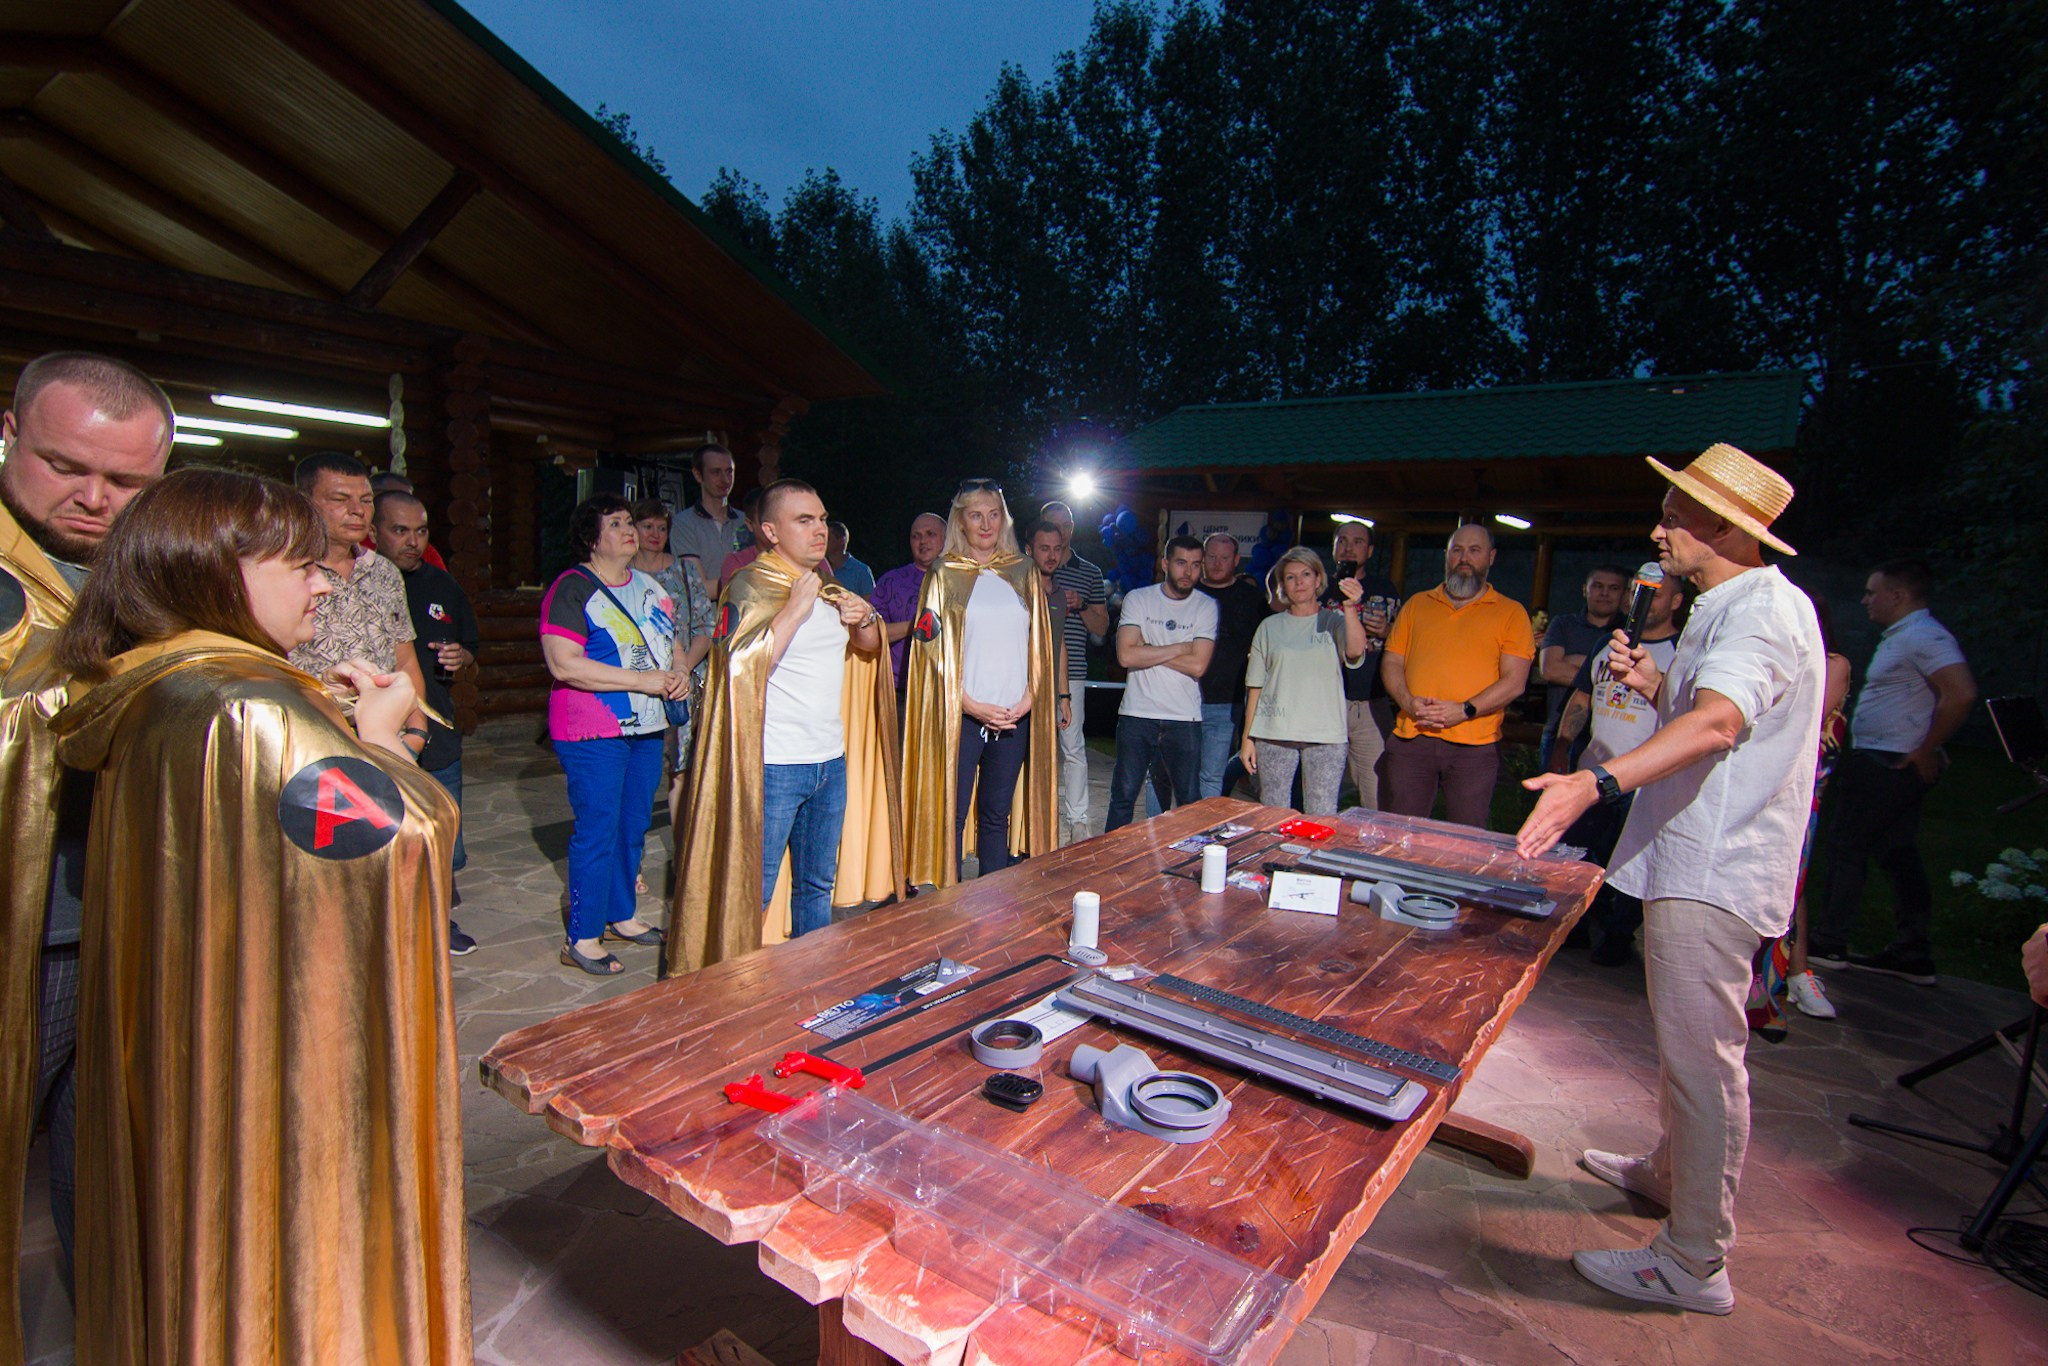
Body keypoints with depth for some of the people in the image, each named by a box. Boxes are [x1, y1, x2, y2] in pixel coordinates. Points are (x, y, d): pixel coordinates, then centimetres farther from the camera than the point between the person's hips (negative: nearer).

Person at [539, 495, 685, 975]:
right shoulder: (572, 589, -9)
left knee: (633, 827, 14)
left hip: (646, 728, 7)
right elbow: (564, 665, -19)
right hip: (594, 736, -7)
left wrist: (680, 675, 2)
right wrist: (642, 680, -20)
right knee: (597, 832, -3)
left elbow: (671, 644, 25)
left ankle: (622, 917, 30)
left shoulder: (650, 588, 13)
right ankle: (582, 940, 8)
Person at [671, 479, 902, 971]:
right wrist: (795, 609, -22)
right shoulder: (750, 588, -10)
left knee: (817, 885, 18)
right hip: (773, 768, -7)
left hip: (832, 761, 7)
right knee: (752, 893, 2)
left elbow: (869, 649, 24)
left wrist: (866, 621, 2)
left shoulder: (827, 588, 11)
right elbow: (742, 667, -24)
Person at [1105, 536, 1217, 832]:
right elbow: (1126, 655, -13)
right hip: (1137, 715, 0)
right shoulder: (1137, 599, 1)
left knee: (1190, 804, 9)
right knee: (1123, 798, 7)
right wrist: (1179, 648, -10)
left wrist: (1148, 650, -9)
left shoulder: (1207, 606, 2)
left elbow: (1197, 665, -11)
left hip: (1185, 719, 1)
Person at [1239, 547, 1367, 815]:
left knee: (1322, 820, -3)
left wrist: (1350, 609, -31)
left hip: (1326, 734, -1)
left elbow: (1355, 651, -15)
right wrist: (1247, 737, 6)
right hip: (1274, 734, 2)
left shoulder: (1334, 621, 6)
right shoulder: (1270, 627, 11)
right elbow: (1255, 685, 10)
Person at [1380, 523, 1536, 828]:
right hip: (1411, 739, 2)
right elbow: (1391, 662, 11)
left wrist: (1463, 710, -14)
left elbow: (1514, 682, -1)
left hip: (1475, 746, -2)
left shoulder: (1511, 612, 7)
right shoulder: (1416, 604, 16)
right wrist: (1408, 702, -8)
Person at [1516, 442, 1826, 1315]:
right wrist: (1653, 685, 4)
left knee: (1702, 1055, -3)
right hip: (1689, 859, 11)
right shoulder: (1724, 608, 16)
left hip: (1715, 873, -11)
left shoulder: (1767, 609, -18)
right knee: (1681, 1041, 24)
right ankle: (1669, 1171, 42)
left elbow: (1716, 722, -36)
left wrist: (1597, 782, -49)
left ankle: (1695, 1264, 8)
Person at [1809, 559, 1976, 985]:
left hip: (1888, 764, -10)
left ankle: (1828, 943, 5)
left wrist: (1926, 751, -21)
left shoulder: (1923, 637, -16)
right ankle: (1912, 952, 18)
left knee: (1847, 847, -3)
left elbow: (1961, 694, -27)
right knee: (1898, 854, 12)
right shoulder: (1899, 636, 16)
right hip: (1884, 762, 10)